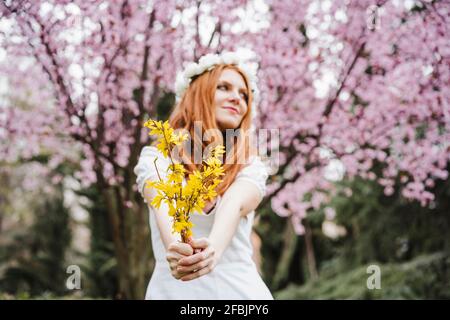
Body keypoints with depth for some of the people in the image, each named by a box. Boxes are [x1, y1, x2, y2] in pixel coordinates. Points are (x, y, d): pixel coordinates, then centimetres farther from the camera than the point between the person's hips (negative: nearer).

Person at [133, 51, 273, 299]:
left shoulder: (250, 167, 4)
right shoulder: (157, 157, 2)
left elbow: (233, 206, -17)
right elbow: (164, 204, -19)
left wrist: (213, 249, -37)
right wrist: (174, 247, -39)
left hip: (239, 289, 1)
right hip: (172, 290, -1)